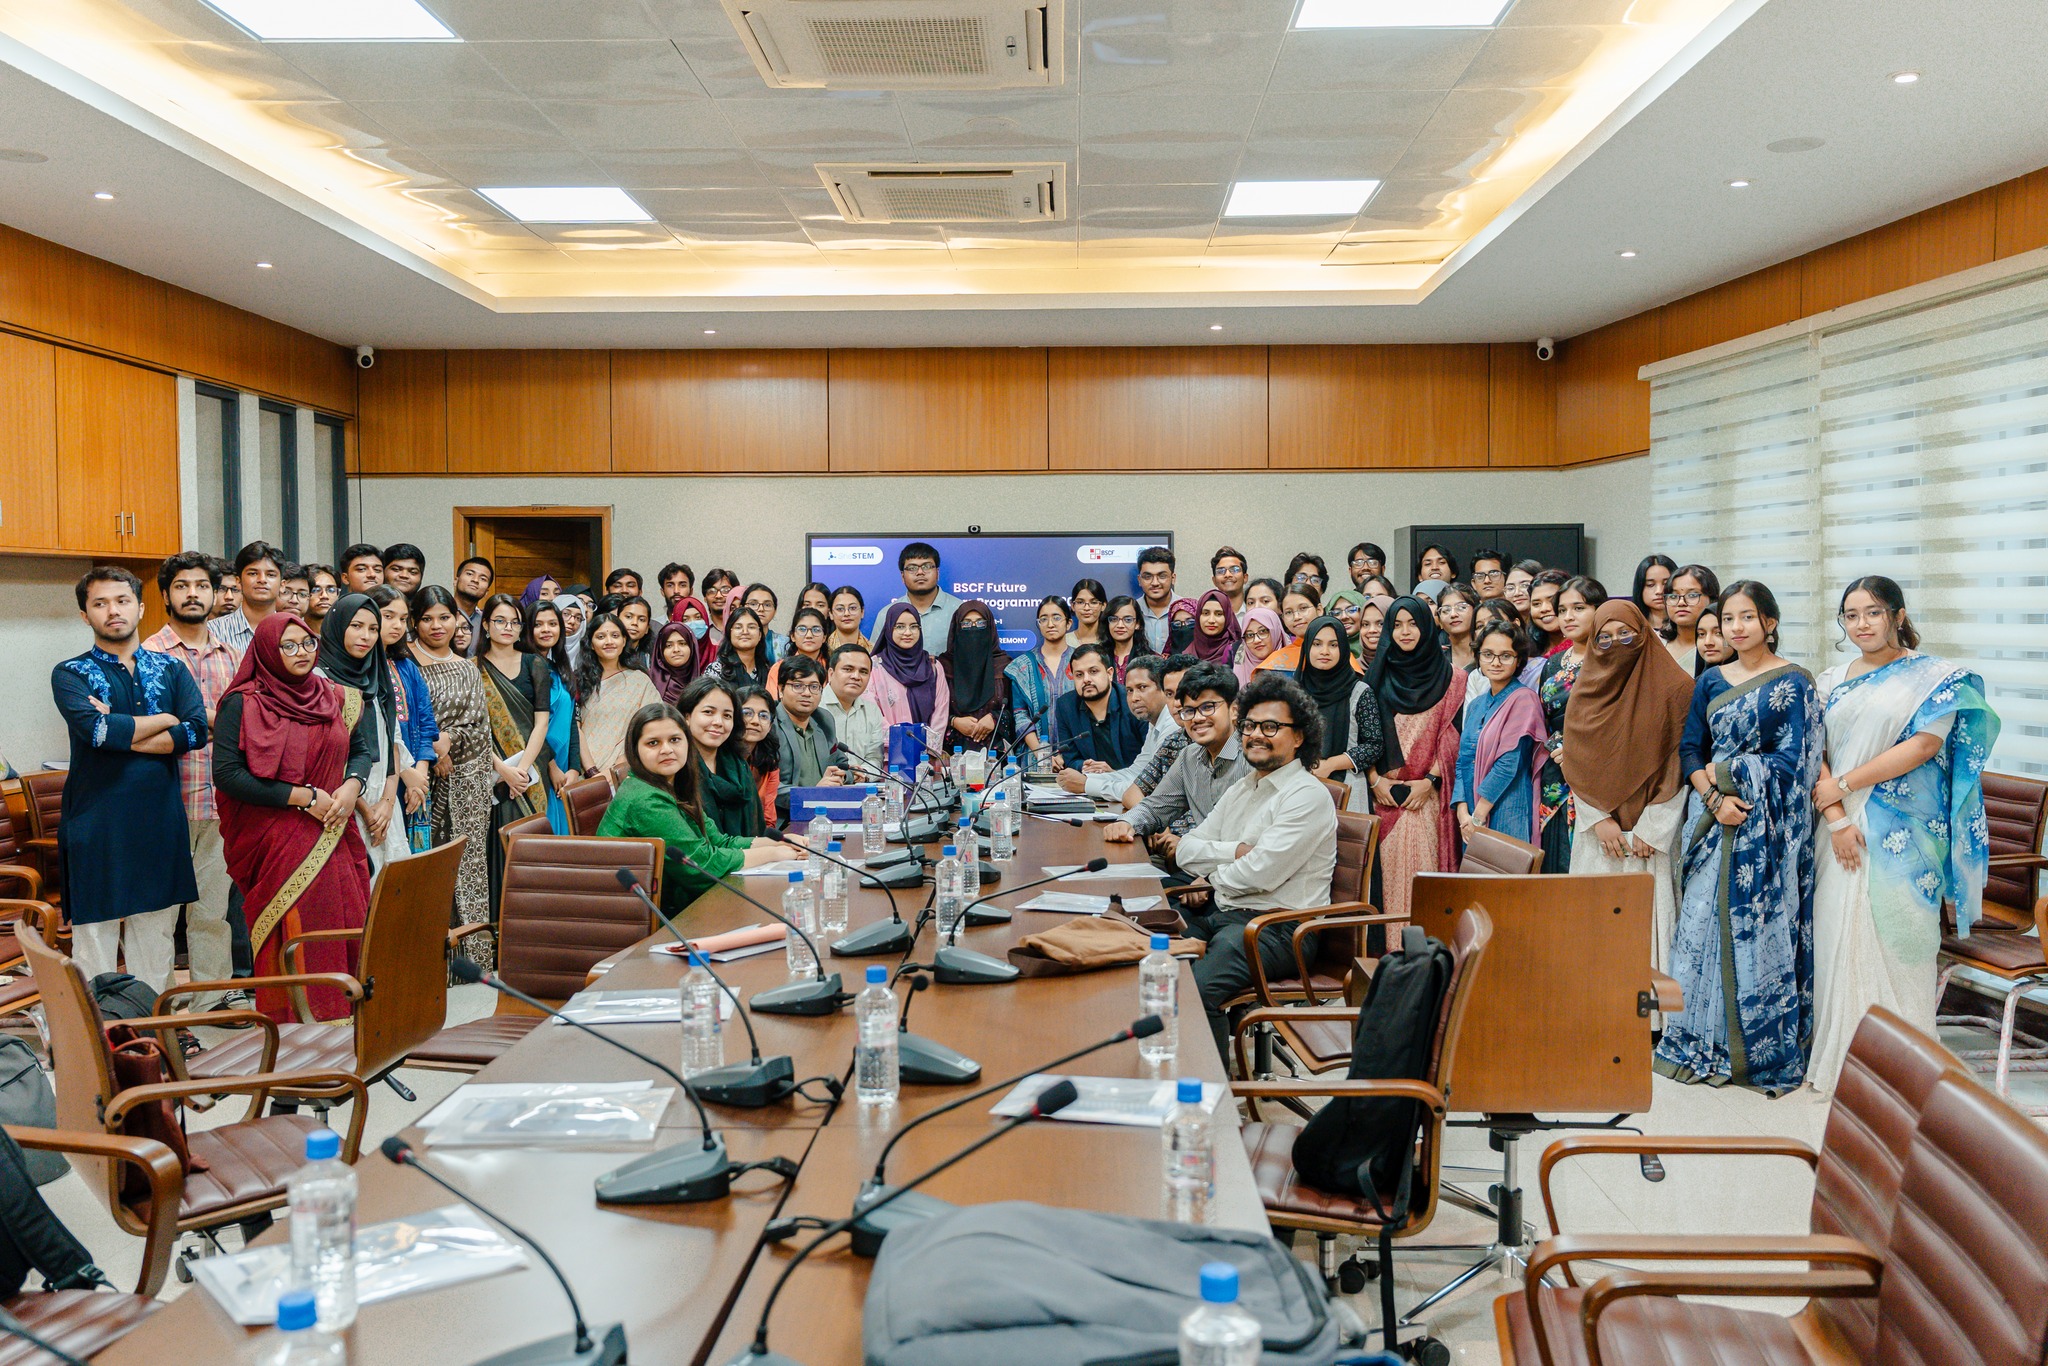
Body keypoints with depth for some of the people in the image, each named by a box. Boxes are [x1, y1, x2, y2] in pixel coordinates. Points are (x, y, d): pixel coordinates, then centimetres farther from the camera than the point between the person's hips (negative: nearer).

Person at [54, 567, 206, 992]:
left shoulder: (170, 669, 11)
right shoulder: (70, 674, 2)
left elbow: (197, 731, -6)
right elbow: (95, 730, -17)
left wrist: (121, 732, -12)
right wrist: (166, 720, -6)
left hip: (161, 818, 3)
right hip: (97, 824, -3)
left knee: (155, 938, 8)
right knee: (95, 939, 0)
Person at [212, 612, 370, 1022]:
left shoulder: (336, 697, 12)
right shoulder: (243, 703, -3)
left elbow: (360, 749, 21)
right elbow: (226, 773, -11)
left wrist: (352, 786, -2)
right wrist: (301, 796, -13)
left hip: (334, 841, 4)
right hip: (276, 846, -4)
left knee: (344, 931, -1)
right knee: (291, 941, -5)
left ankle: (339, 1025, 10)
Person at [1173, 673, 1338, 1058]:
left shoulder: (1308, 796, -9)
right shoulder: (1241, 789, 19)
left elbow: (1260, 873, -17)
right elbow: (1187, 849, 14)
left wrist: (1210, 878, 1)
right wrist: (1234, 851, -5)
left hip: (1277, 928, -9)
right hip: (1218, 912, 9)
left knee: (1194, 991, -32)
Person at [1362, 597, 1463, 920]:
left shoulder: (1449, 677, 6)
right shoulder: (1377, 675, 12)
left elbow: (1452, 735, 0)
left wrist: (1430, 780, -10)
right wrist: (1374, 780, -5)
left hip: (1427, 793, -2)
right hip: (1384, 792, 2)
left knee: (1423, 868, -8)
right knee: (1388, 866, -2)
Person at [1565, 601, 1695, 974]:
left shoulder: (1675, 688, 0)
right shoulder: (1586, 691, 10)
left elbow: (1680, 765, -4)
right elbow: (1575, 763, 6)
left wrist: (1651, 828, -9)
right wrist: (1600, 819, -5)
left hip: (1653, 835, -3)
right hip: (1598, 833, 3)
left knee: (1651, 920, -5)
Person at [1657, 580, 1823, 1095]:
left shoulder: (1794, 682, -2)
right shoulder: (1711, 682, 11)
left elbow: (1793, 758, -9)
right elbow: (1690, 750, 6)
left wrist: (1727, 771, -7)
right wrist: (1714, 798, -10)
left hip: (1768, 825, -4)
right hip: (1713, 818, 4)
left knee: (1760, 932, -3)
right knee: (1702, 926, 3)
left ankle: (1764, 1052, 8)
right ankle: (1704, 1045, 14)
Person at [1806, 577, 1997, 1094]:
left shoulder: (1934, 677, 0)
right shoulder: (1832, 682, 12)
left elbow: (1924, 745, -11)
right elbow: (1814, 755, 6)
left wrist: (1843, 785, -10)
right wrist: (1835, 818, -9)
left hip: (1902, 834, -4)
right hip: (1841, 830, 4)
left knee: (1895, 938, -3)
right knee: (1838, 935, 5)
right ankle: (1839, 1057, 16)